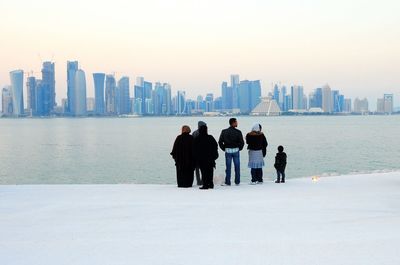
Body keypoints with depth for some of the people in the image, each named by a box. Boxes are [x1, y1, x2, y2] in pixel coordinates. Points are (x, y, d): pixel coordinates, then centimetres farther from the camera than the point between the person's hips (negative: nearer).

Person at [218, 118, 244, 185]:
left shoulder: (224, 132, 0)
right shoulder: (238, 132, -8)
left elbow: (220, 142, -1)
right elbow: (242, 142, -11)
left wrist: (224, 149, 9)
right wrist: (239, 148, 6)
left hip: (228, 151, 2)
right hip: (236, 151, -2)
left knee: (228, 167, 6)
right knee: (237, 167, 8)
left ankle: (228, 182, 6)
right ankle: (237, 182, 11)